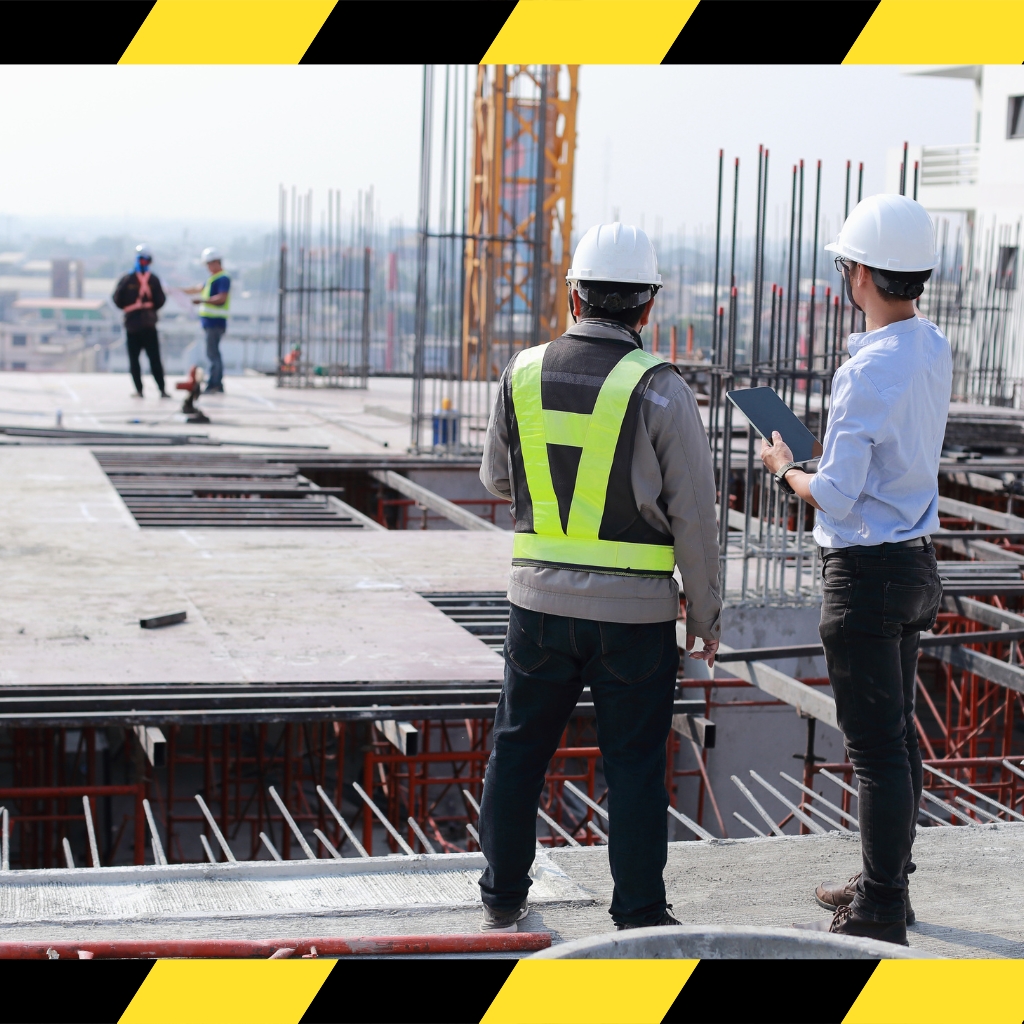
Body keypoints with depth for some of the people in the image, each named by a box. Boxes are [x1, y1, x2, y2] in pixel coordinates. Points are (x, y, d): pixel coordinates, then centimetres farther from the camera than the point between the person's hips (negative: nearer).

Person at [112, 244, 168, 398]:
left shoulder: (127, 279, -7)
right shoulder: (153, 279, -5)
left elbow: (117, 300, -4)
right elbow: (160, 300, -1)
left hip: (132, 324, -1)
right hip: (149, 324, 1)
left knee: (134, 358, 7)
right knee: (154, 358, 4)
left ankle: (139, 390, 3)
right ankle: (162, 390, 0)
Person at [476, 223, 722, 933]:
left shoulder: (524, 373, 0)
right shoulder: (660, 389, -11)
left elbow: (499, 479, 14)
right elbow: (694, 513, -8)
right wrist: (707, 614, 3)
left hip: (541, 599, 3)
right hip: (635, 610, -3)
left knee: (519, 747, 16)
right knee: (635, 764, 6)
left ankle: (504, 899, 26)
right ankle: (640, 915, 12)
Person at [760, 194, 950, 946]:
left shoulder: (870, 369, -22)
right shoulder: (934, 350, 6)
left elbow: (836, 497, -20)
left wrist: (785, 468, -3)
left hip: (867, 571, -9)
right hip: (915, 562, 9)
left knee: (876, 745, -3)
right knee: (898, 735, 18)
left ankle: (880, 915, 5)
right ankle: (887, 881, 31)